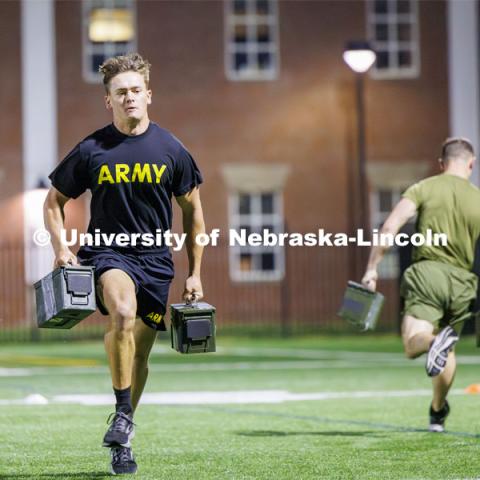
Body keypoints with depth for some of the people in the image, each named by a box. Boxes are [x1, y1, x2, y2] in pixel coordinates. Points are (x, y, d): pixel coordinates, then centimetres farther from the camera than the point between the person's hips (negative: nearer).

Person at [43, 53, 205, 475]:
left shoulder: (170, 150, 1)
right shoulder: (91, 151, -2)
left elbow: (192, 209, 11)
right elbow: (54, 201, 10)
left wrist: (195, 274, 10)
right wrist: (61, 249, -6)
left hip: (156, 260, 2)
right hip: (108, 253, -2)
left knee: (140, 351, 5)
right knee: (123, 312, -33)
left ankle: (123, 441, 23)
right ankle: (122, 414, -22)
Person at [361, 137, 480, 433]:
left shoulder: (424, 189, 3)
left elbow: (390, 226, -8)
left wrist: (372, 269, -5)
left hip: (427, 271, -3)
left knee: (413, 345, -10)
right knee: (447, 353, 21)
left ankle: (435, 340, -43)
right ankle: (438, 414, 28)